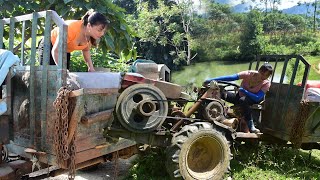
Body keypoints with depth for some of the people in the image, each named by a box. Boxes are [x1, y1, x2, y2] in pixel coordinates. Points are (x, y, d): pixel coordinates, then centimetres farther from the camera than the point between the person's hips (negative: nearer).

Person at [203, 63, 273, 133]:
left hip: (253, 100, -2)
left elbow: (257, 98, -27)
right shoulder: (249, 74, -16)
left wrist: (243, 90, -37)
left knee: (243, 100, -39)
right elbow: (231, 77, -25)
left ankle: (250, 125, -32)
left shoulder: (266, 83, -17)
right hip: (240, 96, 2)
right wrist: (211, 80, -33)